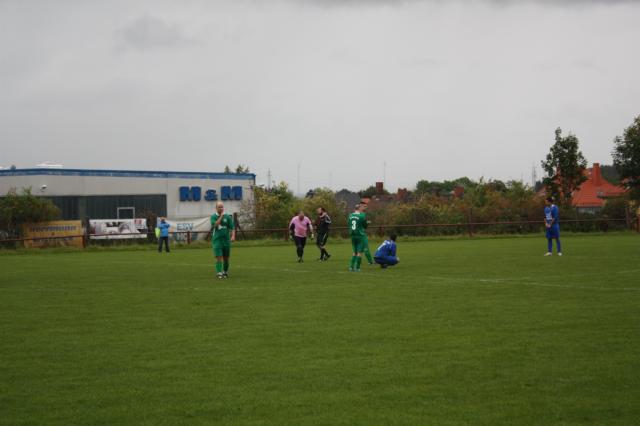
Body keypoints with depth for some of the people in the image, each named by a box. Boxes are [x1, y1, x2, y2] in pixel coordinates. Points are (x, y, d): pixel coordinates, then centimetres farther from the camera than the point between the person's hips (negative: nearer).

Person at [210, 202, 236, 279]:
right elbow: (215, 225, -17)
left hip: (226, 240, 2)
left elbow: (232, 228, 1)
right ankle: (219, 273, -14)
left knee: (226, 258, 9)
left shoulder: (227, 217, 4)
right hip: (217, 240, -2)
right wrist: (221, 216, -14)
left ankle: (225, 272, 28)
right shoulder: (213, 217, 2)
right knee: (219, 257, -12)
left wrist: (233, 236, -16)